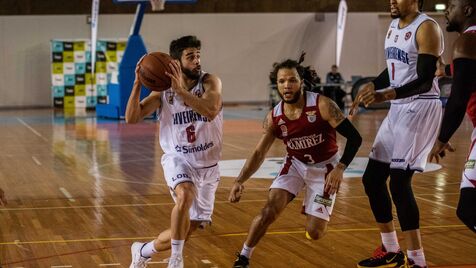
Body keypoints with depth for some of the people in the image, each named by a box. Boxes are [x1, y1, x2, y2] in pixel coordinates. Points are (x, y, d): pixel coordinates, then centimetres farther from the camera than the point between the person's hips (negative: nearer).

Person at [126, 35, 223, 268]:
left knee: (184, 232, 10)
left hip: (207, 166, 2)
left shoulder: (210, 82, -9)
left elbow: (211, 111, -30)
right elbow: (131, 118, -11)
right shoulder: (164, 89, -5)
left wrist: (181, 90, -38)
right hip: (177, 159, -2)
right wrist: (138, 83, -23)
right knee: (185, 195, -37)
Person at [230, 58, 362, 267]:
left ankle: (315, 208, 32)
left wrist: (340, 168, -36)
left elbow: (354, 137, -24)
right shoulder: (274, 117, -13)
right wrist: (239, 181, -19)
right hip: (295, 164, 3)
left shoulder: (322, 105, -26)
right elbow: (259, 153, -6)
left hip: (325, 167, -2)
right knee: (270, 210, -18)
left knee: (314, 233, -5)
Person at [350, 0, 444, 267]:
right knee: (372, 178, 9)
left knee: (399, 182, -14)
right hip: (399, 108, 9)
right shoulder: (394, 26, 12)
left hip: (421, 108, -9)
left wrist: (386, 95, -33)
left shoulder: (426, 28, -15)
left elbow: (425, 80, -22)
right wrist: (371, 86, 9)